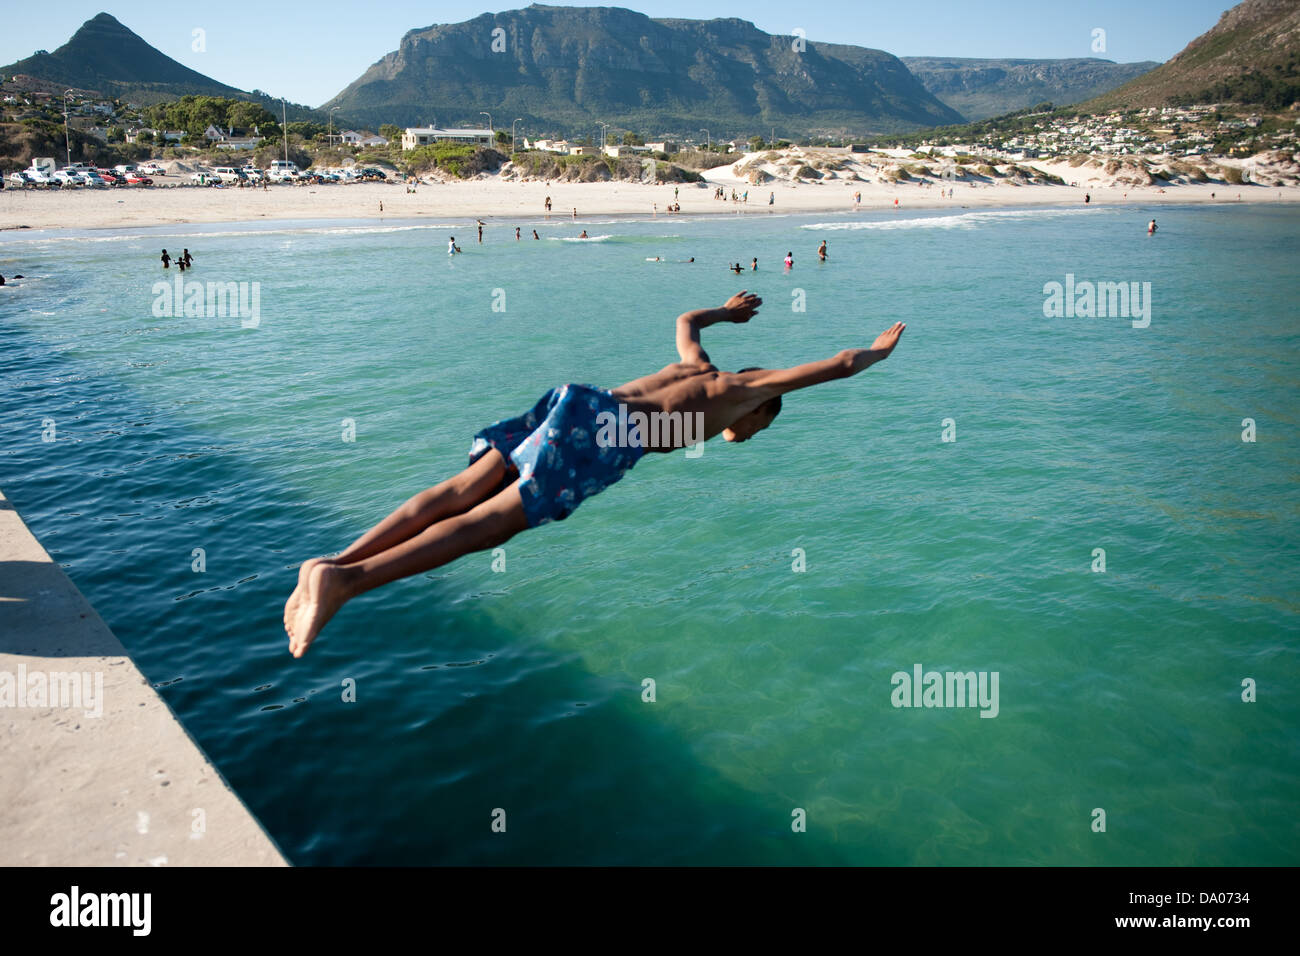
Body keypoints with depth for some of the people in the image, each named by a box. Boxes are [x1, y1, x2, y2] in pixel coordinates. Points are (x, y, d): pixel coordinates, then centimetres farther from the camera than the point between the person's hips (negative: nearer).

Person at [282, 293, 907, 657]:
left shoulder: (698, 366, 38)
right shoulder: (745, 388, 21)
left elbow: (685, 320, 60)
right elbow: (839, 365, 22)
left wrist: (727, 311, 79)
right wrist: (878, 351, 42)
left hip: (570, 396, 8)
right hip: (608, 433, -8)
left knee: (463, 491, -7)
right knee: (490, 522, -20)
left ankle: (335, 561, -22)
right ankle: (345, 579, -36)